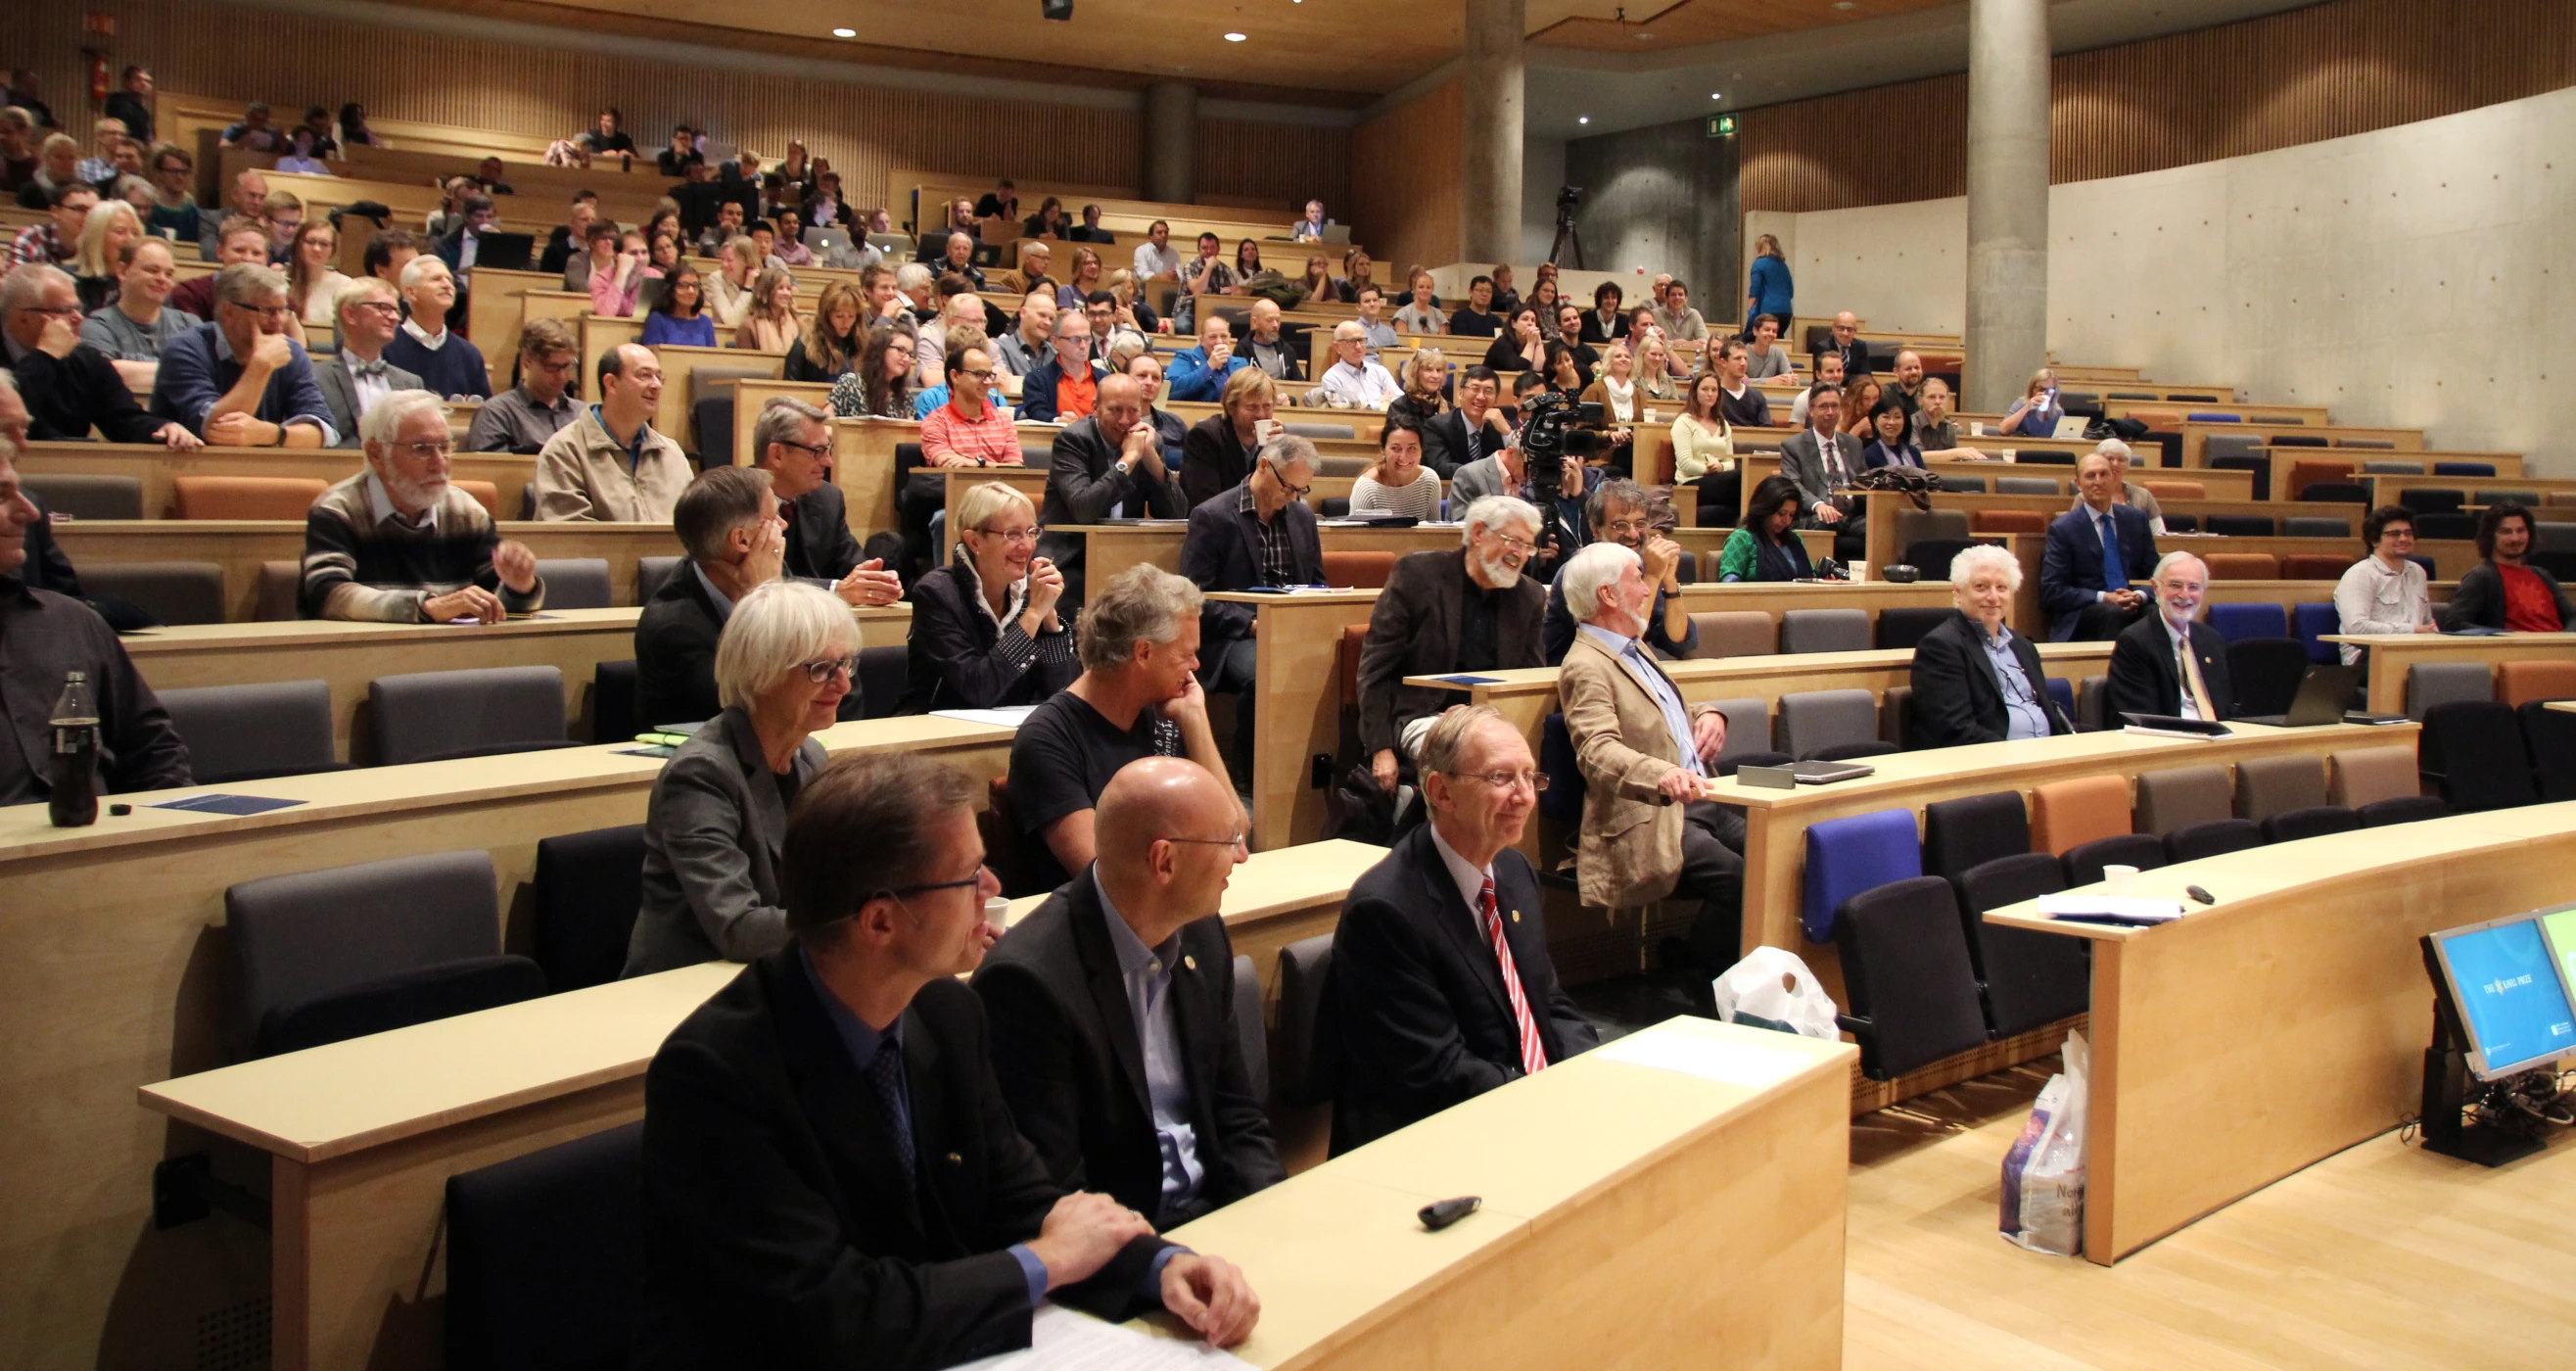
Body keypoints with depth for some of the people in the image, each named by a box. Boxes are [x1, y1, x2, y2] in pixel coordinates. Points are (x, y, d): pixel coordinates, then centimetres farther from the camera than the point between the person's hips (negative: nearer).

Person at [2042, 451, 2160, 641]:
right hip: (2081, 616, -3)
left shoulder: (2136, 520, 14)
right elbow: (2052, 590, -5)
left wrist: (2140, 596, -10)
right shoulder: (2063, 529, 1)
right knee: (2115, 612, -36)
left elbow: (2155, 574, 14)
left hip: (2135, 606, 3)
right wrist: (2103, 597, -16)